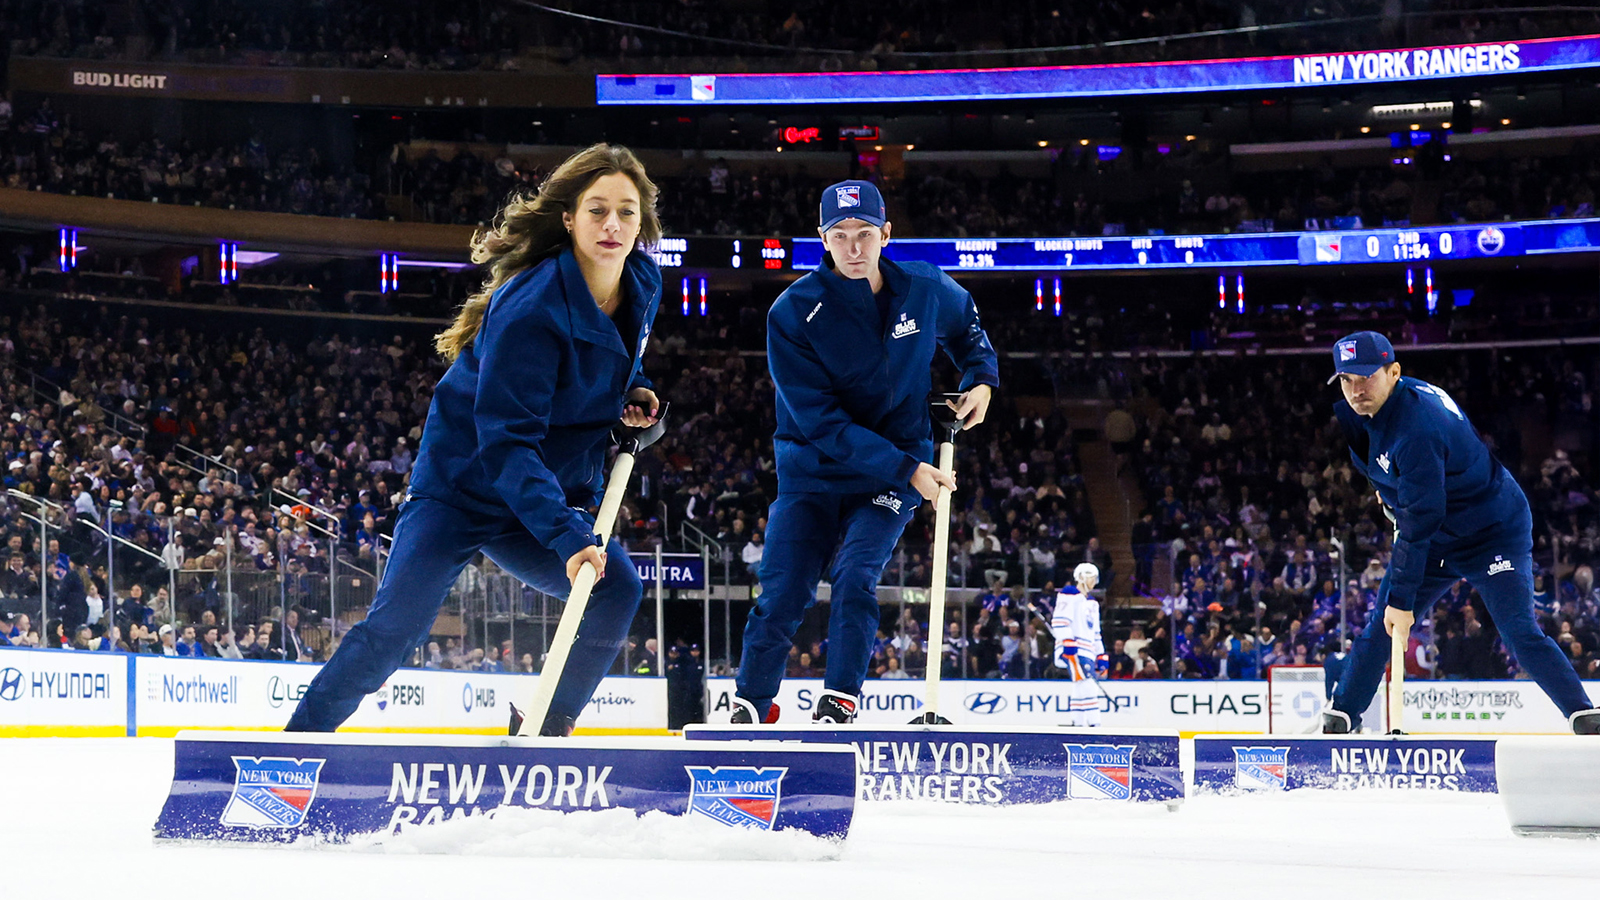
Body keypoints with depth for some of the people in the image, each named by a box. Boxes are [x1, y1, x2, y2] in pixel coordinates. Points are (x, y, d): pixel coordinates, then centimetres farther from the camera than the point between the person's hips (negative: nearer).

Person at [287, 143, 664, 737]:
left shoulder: (643, 287, -4)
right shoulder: (530, 308, -27)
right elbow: (506, 442, -30)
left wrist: (632, 393, 1)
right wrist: (565, 536, -39)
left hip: (547, 495, 6)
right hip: (463, 485, -6)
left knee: (617, 591, -13)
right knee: (396, 623, -15)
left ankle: (545, 733, 3)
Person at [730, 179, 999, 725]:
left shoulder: (927, 290, -7)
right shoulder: (793, 312, -17)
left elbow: (965, 322, 20)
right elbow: (821, 420, -20)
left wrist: (981, 378, 2)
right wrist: (906, 468, -23)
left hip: (899, 468, 1)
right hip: (812, 470, -1)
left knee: (856, 575, -19)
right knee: (782, 597, -5)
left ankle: (838, 705, -12)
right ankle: (749, 708, 13)